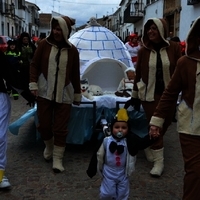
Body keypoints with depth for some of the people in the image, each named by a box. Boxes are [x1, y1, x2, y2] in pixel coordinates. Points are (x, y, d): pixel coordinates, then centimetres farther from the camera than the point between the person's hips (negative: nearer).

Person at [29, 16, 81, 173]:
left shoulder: (72, 50, 0)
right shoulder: (44, 44, -2)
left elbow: (75, 74, 5)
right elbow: (35, 64, 2)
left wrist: (77, 94, 8)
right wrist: (33, 84, -9)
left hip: (64, 94, 0)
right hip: (45, 92, 1)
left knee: (60, 127, 0)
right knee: (44, 124, 6)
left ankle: (58, 159, 11)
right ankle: (49, 146, 36)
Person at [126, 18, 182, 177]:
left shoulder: (174, 48, -5)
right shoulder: (144, 50, -2)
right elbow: (138, 73, 3)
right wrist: (135, 95, 6)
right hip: (150, 94, -1)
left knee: (164, 125, 13)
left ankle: (150, 146, 40)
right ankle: (159, 161, 11)